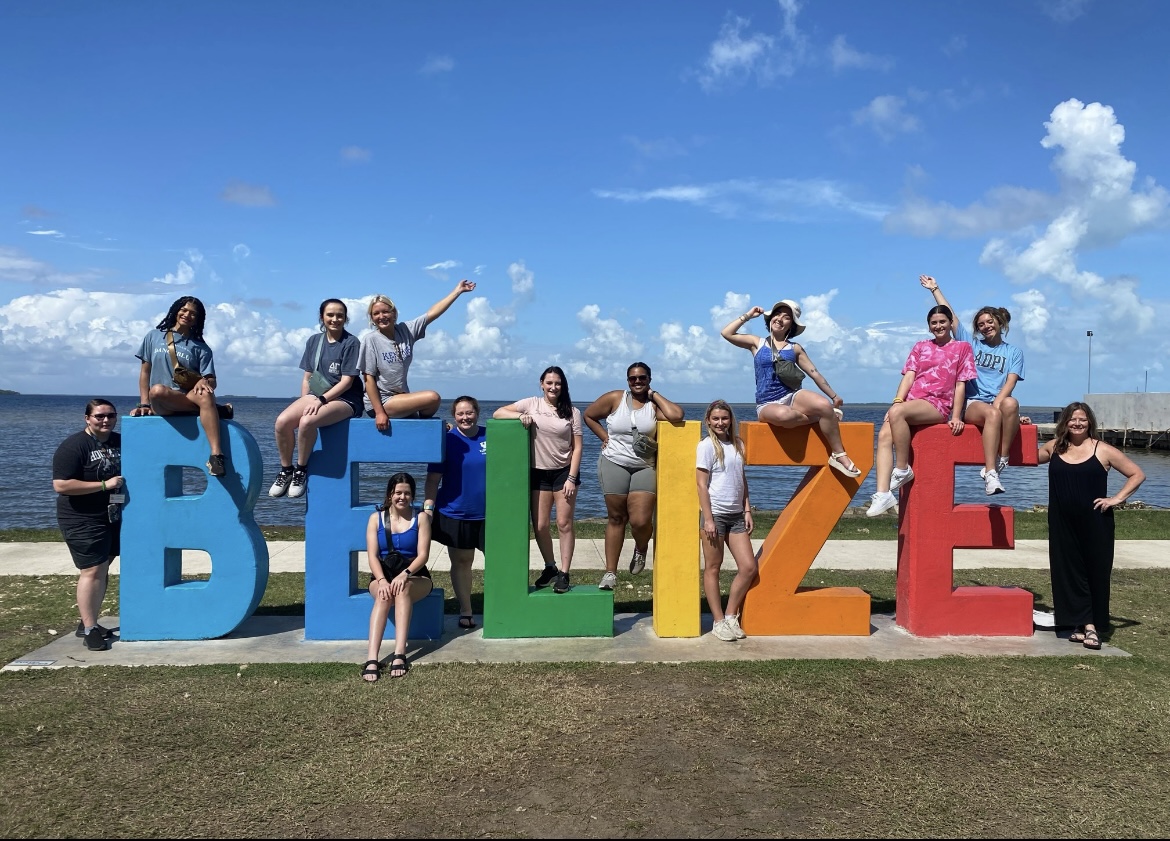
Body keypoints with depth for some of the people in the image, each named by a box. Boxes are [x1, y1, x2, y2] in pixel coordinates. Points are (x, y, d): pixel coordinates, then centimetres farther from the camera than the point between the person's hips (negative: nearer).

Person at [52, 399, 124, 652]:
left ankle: (89, 622, 27)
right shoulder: (73, 446, -14)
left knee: (103, 570, 14)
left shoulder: (120, 441, 7)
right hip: (83, 521, -7)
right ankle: (89, 629, 3)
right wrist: (104, 485, -24)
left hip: (113, 518, 7)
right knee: (92, 571, -7)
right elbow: (61, 485, -23)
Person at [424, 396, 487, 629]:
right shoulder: (447, 440, -4)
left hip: (488, 513, 1)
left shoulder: (490, 437, 2)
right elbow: (433, 479, -4)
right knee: (461, 562, 9)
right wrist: (428, 507, -12)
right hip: (455, 513, -1)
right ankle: (465, 612, 23)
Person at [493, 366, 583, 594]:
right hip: (539, 473, 1)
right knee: (540, 526, 4)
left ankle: (563, 573, 8)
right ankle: (550, 567, 24)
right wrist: (520, 415, -22)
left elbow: (577, 447, -2)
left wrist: (571, 478, -10)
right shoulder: (531, 404, 0)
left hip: (564, 472, -1)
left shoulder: (572, 412, 0)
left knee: (564, 524, -1)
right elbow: (498, 413, -4)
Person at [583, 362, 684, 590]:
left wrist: (654, 394, -7)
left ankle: (641, 549, 25)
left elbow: (676, 415, -19)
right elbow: (589, 415, 12)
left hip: (645, 467, 0)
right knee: (616, 518, 4)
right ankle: (610, 572, 12)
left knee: (641, 520, -11)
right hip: (614, 464, 0)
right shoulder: (614, 398, 2)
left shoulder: (654, 405, 1)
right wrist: (605, 437, 3)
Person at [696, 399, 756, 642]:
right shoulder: (707, 446, -6)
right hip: (715, 514, -6)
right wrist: (708, 519, -14)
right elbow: (701, 484, -10)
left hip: (736, 515, 6)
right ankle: (719, 622, 12)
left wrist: (747, 510, 9)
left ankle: (731, 617, 16)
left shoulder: (737, 444, 12)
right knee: (713, 568, 2)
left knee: (749, 567, 3)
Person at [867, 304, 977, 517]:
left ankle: (902, 470, -24)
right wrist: (898, 400, -6)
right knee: (884, 436, -26)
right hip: (911, 402, 4)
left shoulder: (962, 348, 14)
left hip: (937, 405, -4)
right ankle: (883, 494, -32)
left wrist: (956, 417, -3)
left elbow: (960, 385, 7)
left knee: (896, 413, -36)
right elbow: (909, 376, 12)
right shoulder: (920, 347, 23)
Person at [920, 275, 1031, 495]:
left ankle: (1000, 461, -34)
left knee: (1011, 403, -37)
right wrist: (935, 289, 15)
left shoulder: (1014, 352, 16)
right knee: (992, 414, -37)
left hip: (999, 401, 1)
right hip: (972, 403, -1)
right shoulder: (971, 344, 18)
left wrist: (998, 402, -17)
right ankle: (990, 473, -45)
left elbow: (1011, 381, 0)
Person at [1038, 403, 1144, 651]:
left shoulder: (1102, 450, -4)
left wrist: (1117, 498, -8)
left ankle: (1093, 626, 14)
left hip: (1095, 523, -3)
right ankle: (1086, 624, 14)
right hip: (1063, 524, 3)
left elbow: (1137, 474, 2)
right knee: (1069, 572, 4)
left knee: (1096, 572, 3)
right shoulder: (1054, 447, 6)